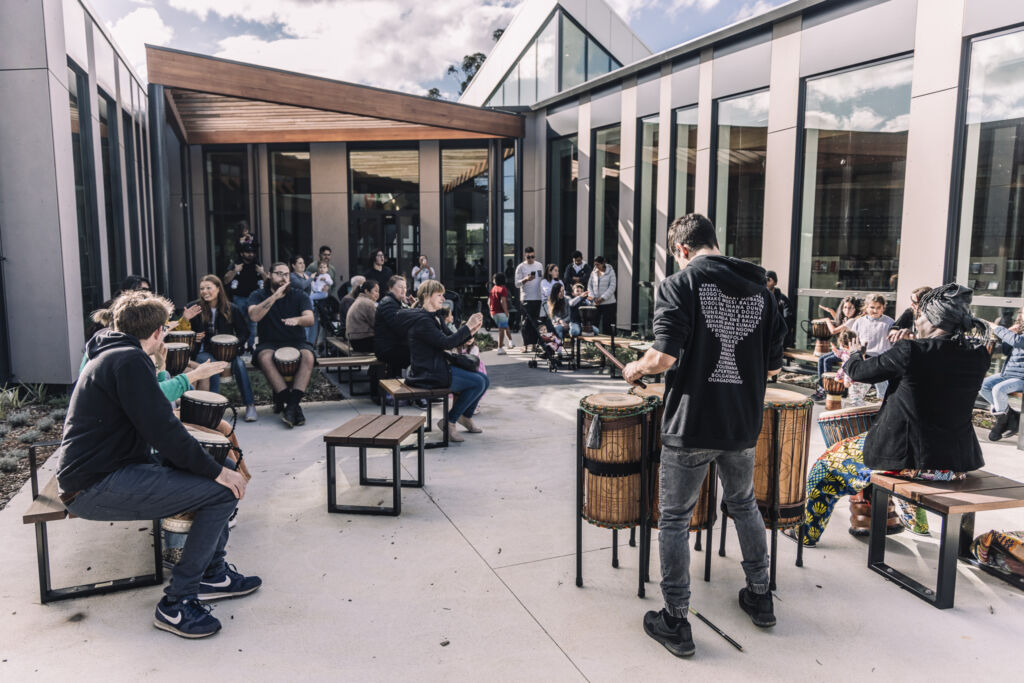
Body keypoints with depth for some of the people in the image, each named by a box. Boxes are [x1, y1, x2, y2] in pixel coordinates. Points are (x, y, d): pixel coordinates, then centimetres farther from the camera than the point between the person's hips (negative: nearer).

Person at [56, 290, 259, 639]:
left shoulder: (109, 354, 17)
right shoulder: (129, 360, -16)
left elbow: (151, 421, 25)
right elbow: (162, 432, -22)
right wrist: (217, 472, -15)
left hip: (102, 471, 11)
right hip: (97, 488, -11)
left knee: (216, 470, 15)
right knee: (222, 490, -20)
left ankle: (213, 573, 19)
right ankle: (176, 602, -10)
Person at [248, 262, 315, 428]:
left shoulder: (299, 296, 8)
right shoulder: (259, 295, 7)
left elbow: (310, 319, -10)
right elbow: (254, 316, -15)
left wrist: (296, 320, -33)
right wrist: (274, 296, -21)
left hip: (296, 342, 1)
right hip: (269, 344, 0)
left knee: (307, 356, -33)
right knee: (264, 357, -34)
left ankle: (291, 405, -38)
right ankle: (294, 407, -35)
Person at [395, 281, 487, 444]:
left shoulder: (432, 318, 17)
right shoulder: (421, 320, -16)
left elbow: (453, 342, 16)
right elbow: (446, 343, -23)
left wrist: (472, 331, 3)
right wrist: (467, 326, -16)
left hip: (438, 367, 10)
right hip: (428, 374, -10)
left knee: (484, 380, 5)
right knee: (477, 383, -16)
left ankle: (466, 417, 22)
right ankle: (448, 422, -6)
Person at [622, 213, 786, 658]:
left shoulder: (681, 283, -11)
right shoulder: (759, 289, 5)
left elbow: (664, 357, -21)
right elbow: (773, 366, 8)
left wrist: (635, 369, -1)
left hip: (691, 425, -5)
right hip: (743, 424, 6)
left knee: (674, 519, 8)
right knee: (744, 505, 26)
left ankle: (675, 623, 16)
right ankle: (760, 598, 39)